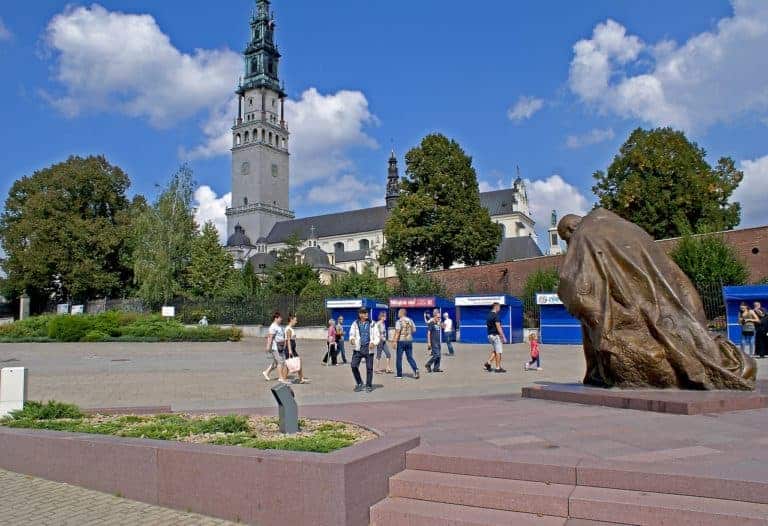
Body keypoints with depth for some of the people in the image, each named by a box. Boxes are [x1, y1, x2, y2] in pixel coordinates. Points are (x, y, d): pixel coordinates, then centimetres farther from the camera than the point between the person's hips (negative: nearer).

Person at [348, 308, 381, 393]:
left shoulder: (372, 324, 5)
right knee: (354, 366, -8)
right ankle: (359, 383, 13)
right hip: (358, 348, 0)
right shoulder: (355, 324, 5)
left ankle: (369, 386, 18)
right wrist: (352, 339, -24)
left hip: (368, 348, 0)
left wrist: (374, 343, -14)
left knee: (369, 368, 3)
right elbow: (352, 334, 0)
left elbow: (377, 336, 6)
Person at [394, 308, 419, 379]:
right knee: (410, 357, 10)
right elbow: (414, 330, 8)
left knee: (399, 358, 6)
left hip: (401, 341, -5)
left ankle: (399, 375, 10)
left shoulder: (399, 321, -10)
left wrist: (395, 342, -16)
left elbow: (397, 332, -17)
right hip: (409, 340, 5)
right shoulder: (410, 320, 7)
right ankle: (416, 369, -11)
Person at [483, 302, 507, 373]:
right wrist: (503, 337, -17)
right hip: (496, 335, -9)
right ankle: (498, 368, 3)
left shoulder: (488, 315, 12)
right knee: (498, 352, -1)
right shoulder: (496, 315, -15)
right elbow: (498, 327, -19)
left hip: (490, 335, 9)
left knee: (494, 351, 16)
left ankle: (488, 363, 5)